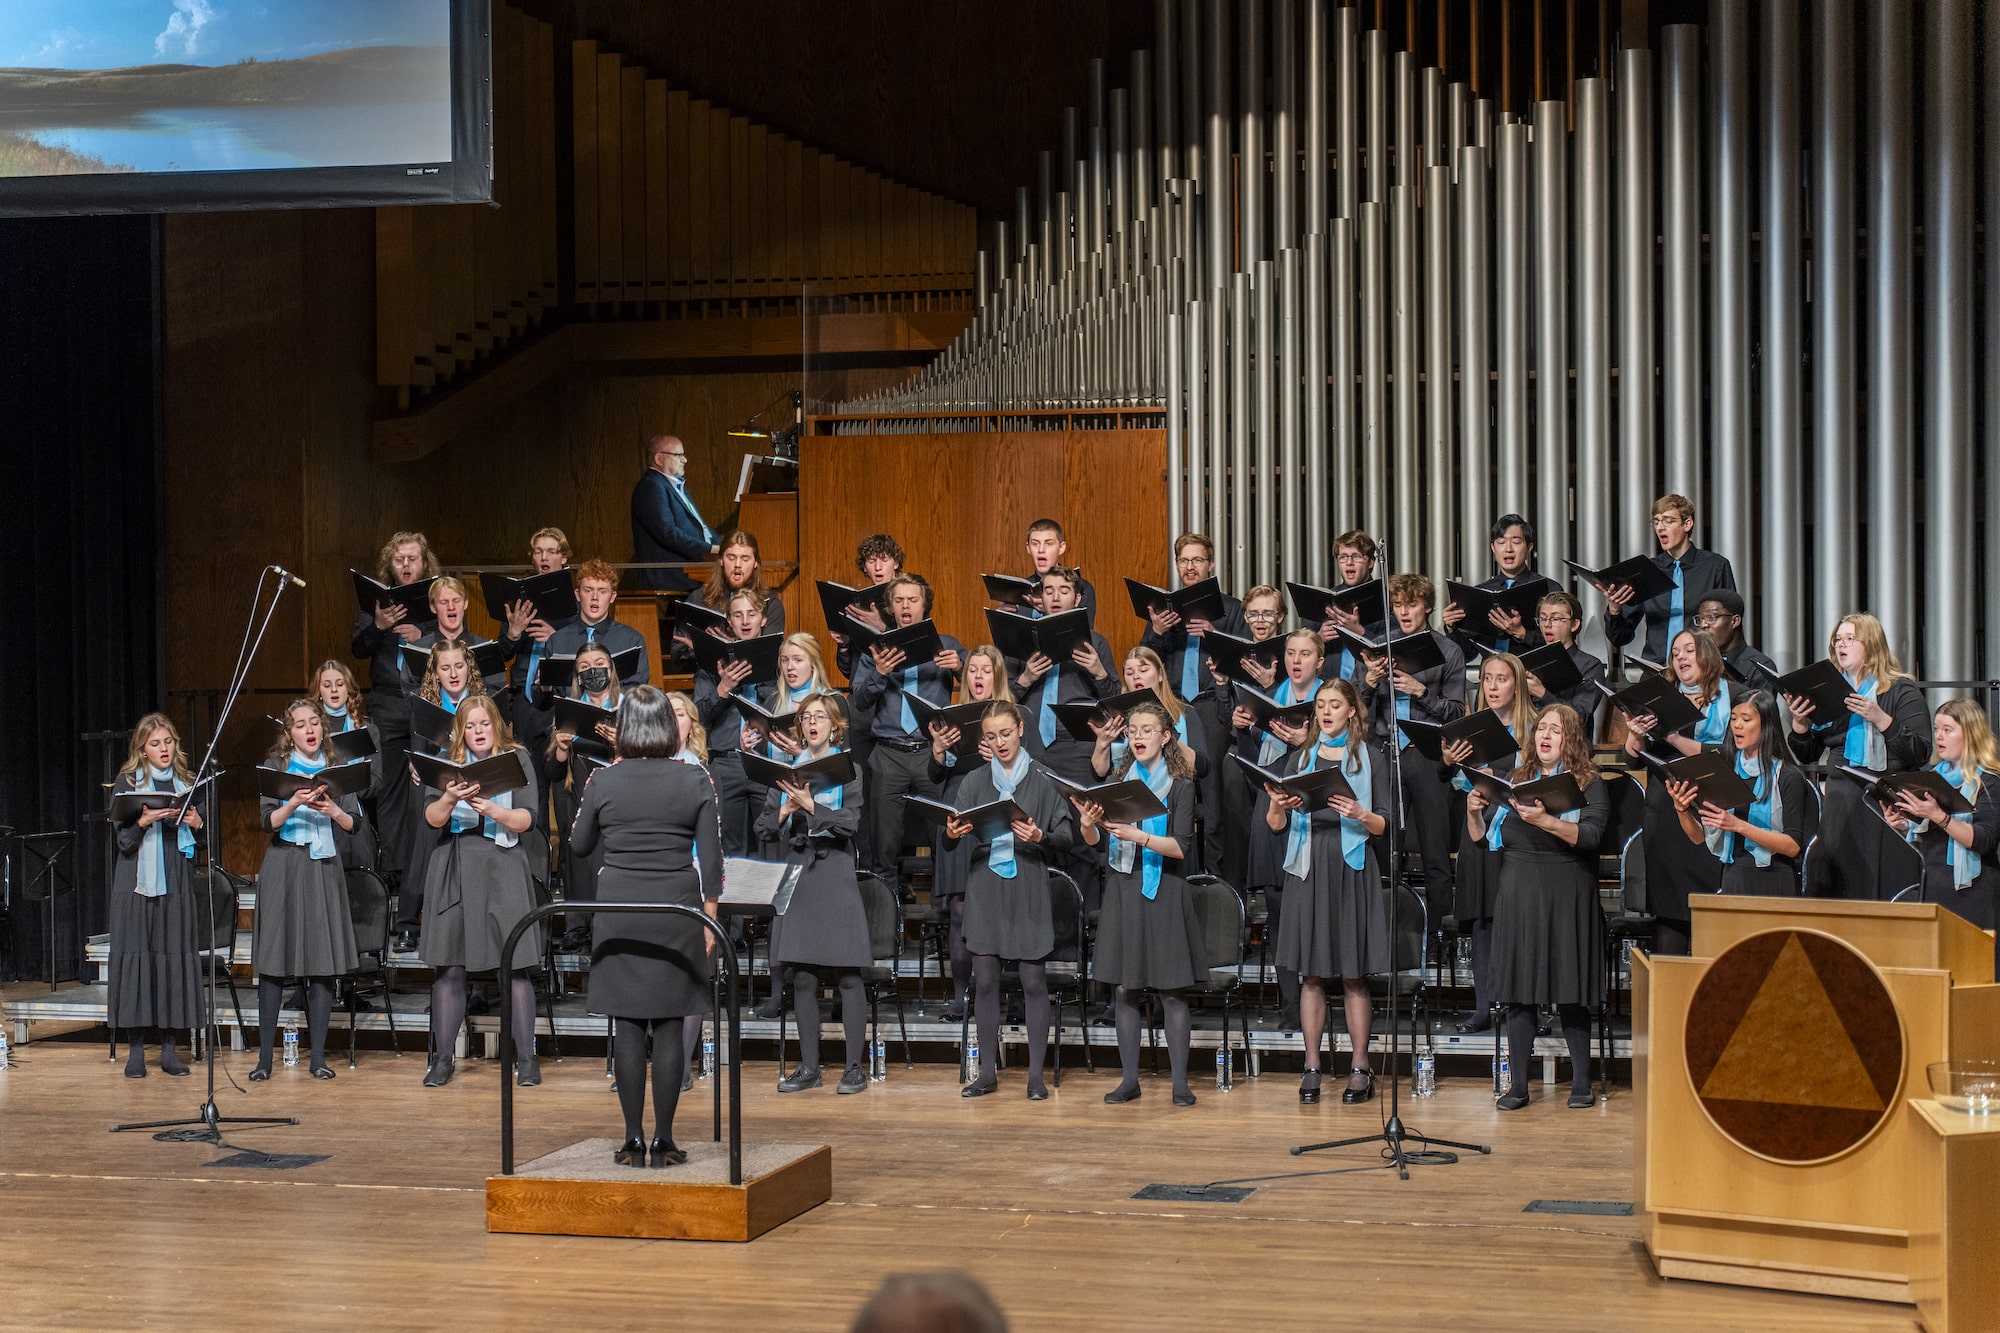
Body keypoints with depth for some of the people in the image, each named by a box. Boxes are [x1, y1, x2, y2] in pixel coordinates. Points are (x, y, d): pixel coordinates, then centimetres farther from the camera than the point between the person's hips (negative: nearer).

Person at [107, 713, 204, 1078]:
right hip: (138, 882, -3)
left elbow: (200, 841, 18)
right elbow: (120, 840, -2)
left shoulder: (186, 783, 13)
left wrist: (197, 824, -3)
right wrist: (144, 821, -19)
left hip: (178, 883, 3)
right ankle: (135, 1051, 0)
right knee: (137, 956, -5)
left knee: (176, 957, 0)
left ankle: (170, 1050, 6)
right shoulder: (127, 782, 4)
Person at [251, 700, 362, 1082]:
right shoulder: (275, 766, 5)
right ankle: (265, 1057, -1)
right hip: (284, 867, -2)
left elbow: (354, 824, 7)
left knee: (323, 964, -1)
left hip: (323, 867, 2)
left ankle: (318, 1056, 4)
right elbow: (268, 821, -4)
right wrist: (294, 804, -22)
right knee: (275, 961, -4)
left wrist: (334, 812, -12)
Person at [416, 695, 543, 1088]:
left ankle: (525, 1058, 1)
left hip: (503, 868, -1)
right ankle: (442, 1059, 6)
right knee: (449, 966, -2)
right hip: (455, 870, 1)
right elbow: (432, 819, -2)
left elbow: (525, 820, -4)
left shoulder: (517, 761, 7)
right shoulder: (447, 763, 10)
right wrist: (450, 798, -23)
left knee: (515, 964, -5)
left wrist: (490, 808, -21)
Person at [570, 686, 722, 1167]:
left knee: (627, 1025, 4)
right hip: (677, 911, 0)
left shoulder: (604, 782, -2)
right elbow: (710, 856, -2)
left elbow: (579, 845, 12)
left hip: (618, 912, 0)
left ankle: (633, 1141, 5)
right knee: (669, 1026, 3)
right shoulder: (695, 781, -3)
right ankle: (663, 1142, 4)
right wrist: (710, 920, 5)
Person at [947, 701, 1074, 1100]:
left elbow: (1066, 837, 0)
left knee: (1033, 982, -2)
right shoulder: (975, 782, 9)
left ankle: (1036, 1075, 3)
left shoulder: (1042, 780, 2)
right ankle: (988, 1073, 11)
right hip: (985, 890, 2)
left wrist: (1040, 837, -20)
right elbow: (950, 843, 5)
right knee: (984, 981, 3)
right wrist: (952, 833, -18)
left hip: (1028, 890, -2)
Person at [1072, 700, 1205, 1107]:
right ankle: (1129, 1079, 10)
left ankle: (1180, 1081, 0)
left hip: (1164, 893, -4)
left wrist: (1138, 836, -24)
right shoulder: (1119, 782, 10)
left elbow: (1180, 847, -10)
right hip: (1122, 890, 4)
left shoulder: (1180, 786, -1)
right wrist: (1088, 825, -16)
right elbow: (1094, 841, 7)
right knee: (1123, 988, 3)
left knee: (1171, 991, -3)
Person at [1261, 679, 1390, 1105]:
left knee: (1354, 974, 0)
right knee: (1311, 973, 2)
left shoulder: (1368, 758, 6)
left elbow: (1386, 824, 1)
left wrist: (1362, 816, -19)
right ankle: (1311, 1069, 7)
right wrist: (1278, 806, -13)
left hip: (1352, 868, -2)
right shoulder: (1301, 759, 13)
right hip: (1309, 867, 2)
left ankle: (1360, 1069, 5)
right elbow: (1275, 825, 9)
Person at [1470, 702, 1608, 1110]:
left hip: (1567, 897, -3)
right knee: (1518, 991, 2)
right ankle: (1519, 1085, 7)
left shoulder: (1589, 785, 2)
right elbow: (1481, 837, 12)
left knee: (1570, 992, 0)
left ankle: (1581, 1081, 10)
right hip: (1518, 895, 3)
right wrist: (1474, 811, -9)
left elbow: (1589, 835, -14)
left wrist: (1546, 821, -28)